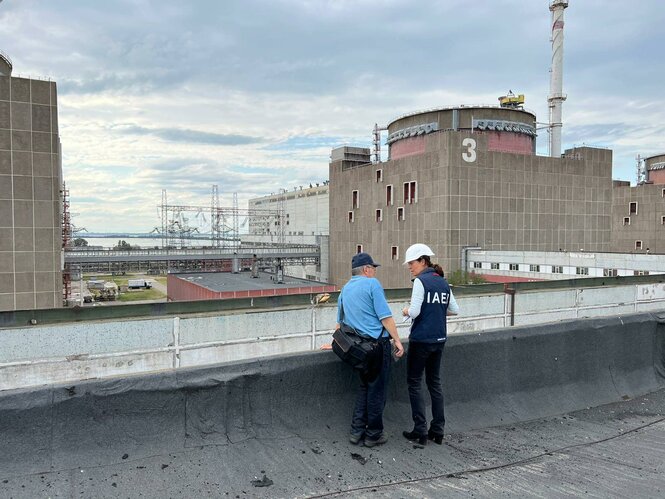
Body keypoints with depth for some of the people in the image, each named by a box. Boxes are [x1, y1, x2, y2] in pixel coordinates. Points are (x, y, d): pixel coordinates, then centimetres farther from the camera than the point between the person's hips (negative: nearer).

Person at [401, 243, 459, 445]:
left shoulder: (420, 281, -13)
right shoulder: (443, 282, 8)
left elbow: (414, 312, -19)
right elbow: (455, 310, 13)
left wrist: (406, 311, 1)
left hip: (421, 340, -7)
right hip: (439, 340, 7)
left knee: (414, 383, 4)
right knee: (435, 382, 15)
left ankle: (420, 430, 5)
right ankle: (437, 430, 18)